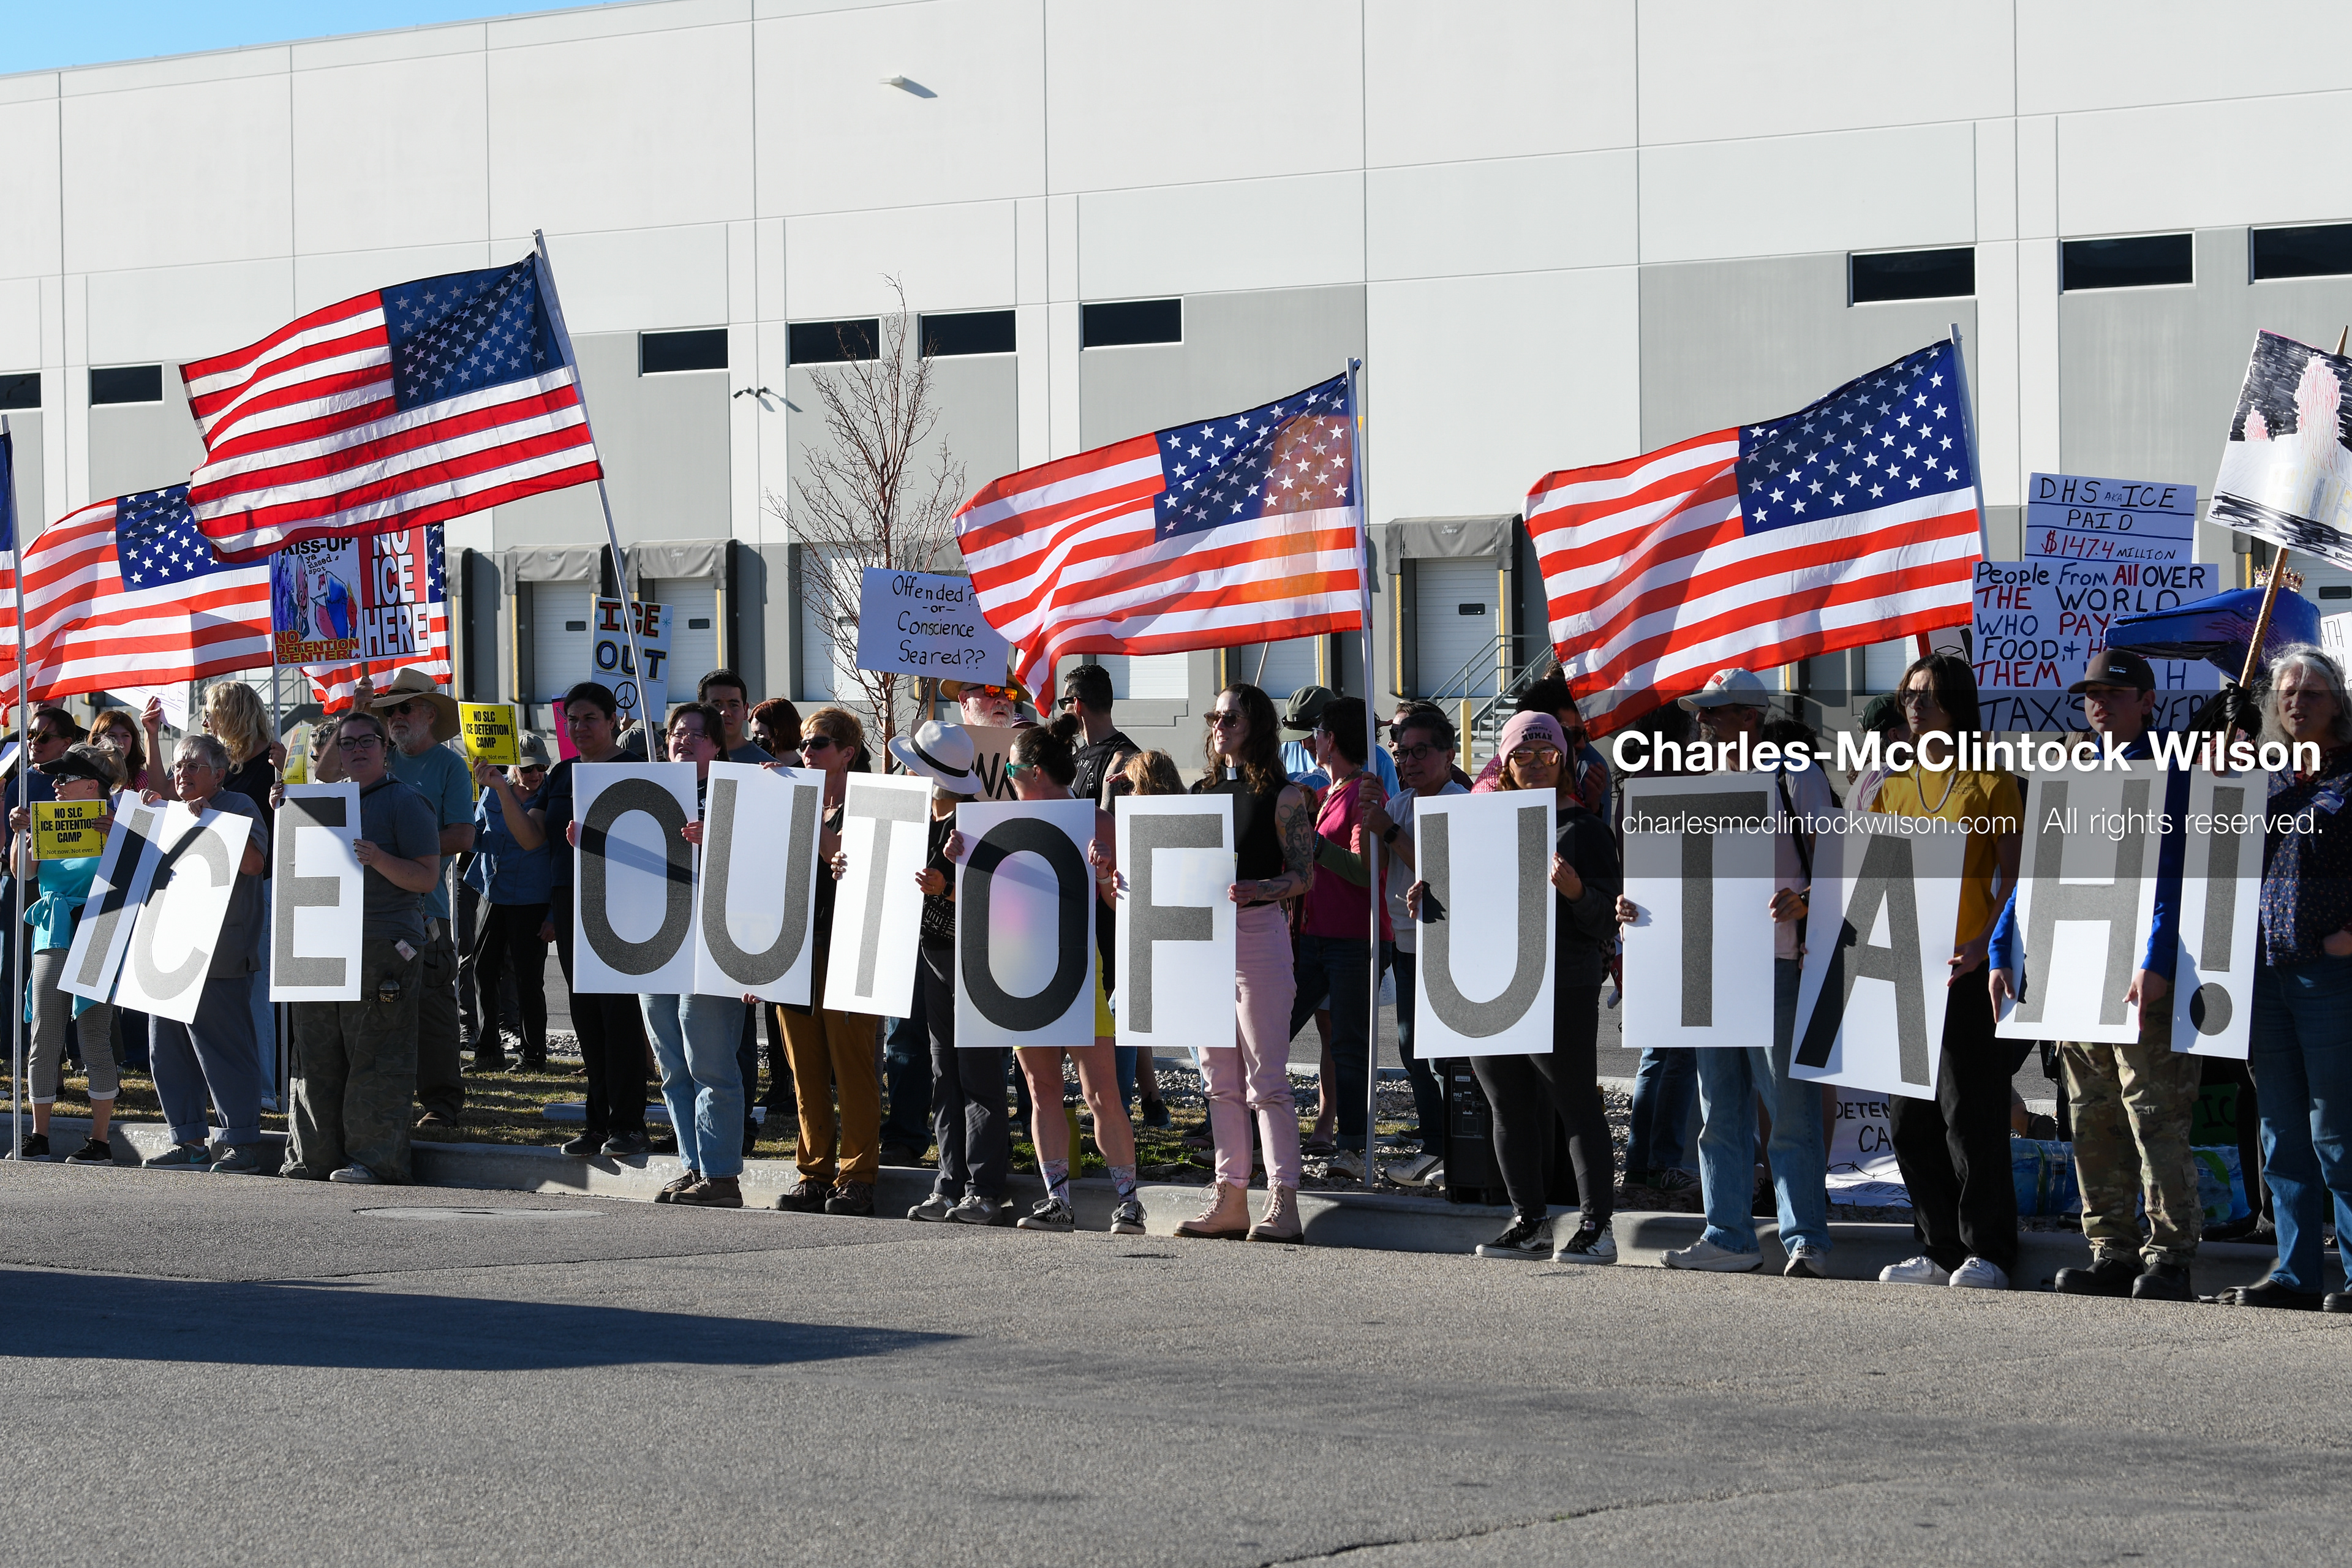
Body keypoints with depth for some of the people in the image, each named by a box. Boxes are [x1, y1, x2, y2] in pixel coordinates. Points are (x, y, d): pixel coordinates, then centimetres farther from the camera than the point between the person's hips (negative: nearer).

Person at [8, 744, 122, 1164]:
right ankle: (38, 1139, 10)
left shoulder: (110, 825, -1)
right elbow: (23, 872, 6)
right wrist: (21, 833, -9)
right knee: (44, 1043, 4)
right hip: (52, 942, 5)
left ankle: (100, 1142, 2)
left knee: (94, 1041, -4)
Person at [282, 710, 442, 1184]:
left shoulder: (404, 803, 0)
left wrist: (378, 859, -23)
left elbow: (426, 877, -7)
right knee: (316, 1060, 7)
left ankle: (374, 1159, -5)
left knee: (375, 1061, -7)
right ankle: (313, 1159, 11)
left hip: (382, 949, -7)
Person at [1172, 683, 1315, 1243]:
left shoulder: (1282, 795, -3)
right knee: (1220, 1079, 8)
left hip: (1258, 932, -7)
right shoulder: (1201, 792, 15)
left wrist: (1257, 890, -26)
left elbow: (1304, 875, -8)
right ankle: (1230, 1198, 12)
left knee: (1266, 1080, -8)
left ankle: (1283, 1204, -9)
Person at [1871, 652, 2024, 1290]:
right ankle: (1941, 1249, 13)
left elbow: (2012, 877, -6)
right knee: (1908, 1117, 5)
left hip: (1968, 967, -6)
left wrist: (1985, 944, -21)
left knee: (1969, 1112, -6)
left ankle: (1987, 1253, 2)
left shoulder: (1990, 781, 0)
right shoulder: (1895, 786, 16)